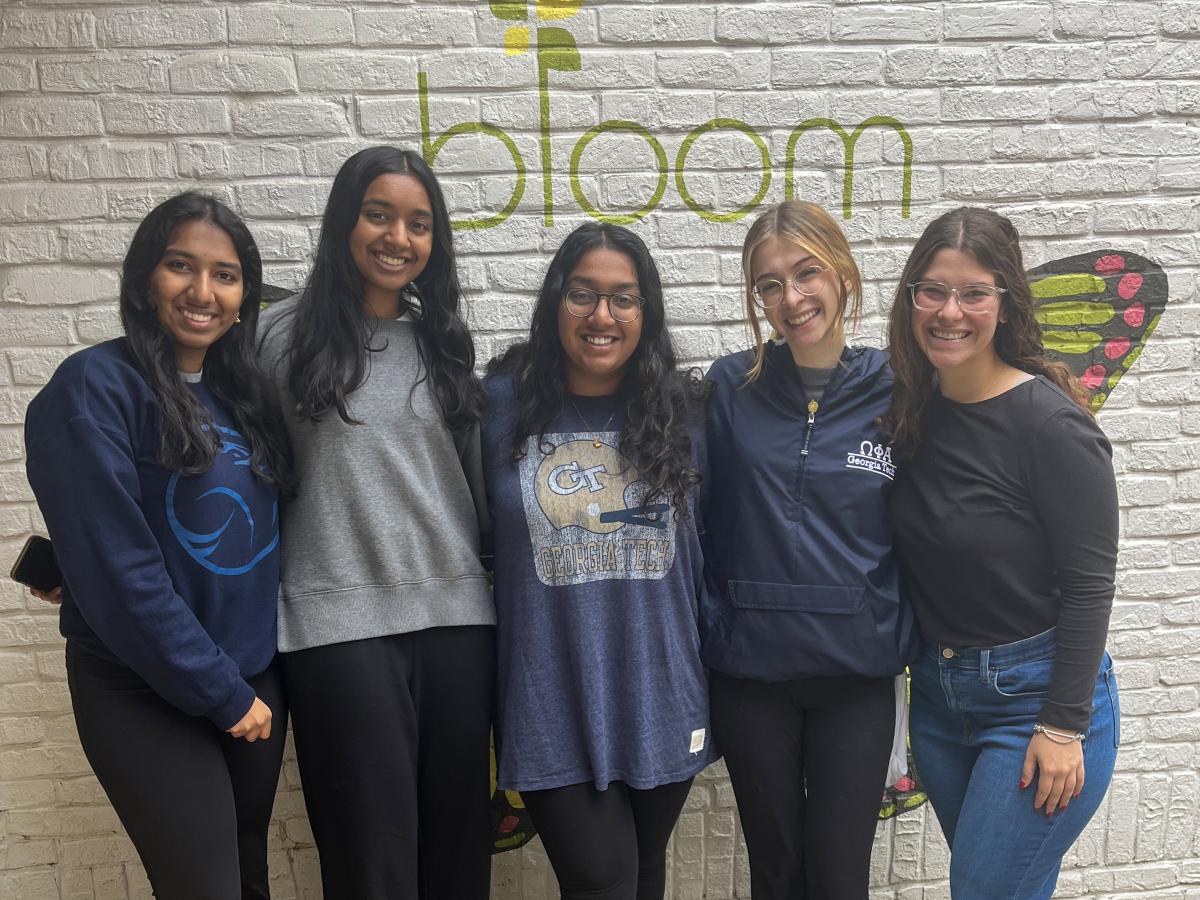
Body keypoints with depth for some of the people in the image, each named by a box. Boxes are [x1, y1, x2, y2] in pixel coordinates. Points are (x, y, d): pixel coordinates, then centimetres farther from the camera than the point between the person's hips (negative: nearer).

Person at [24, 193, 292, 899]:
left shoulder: (244, 393, 7)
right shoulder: (95, 389, -13)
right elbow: (116, 571, -18)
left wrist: (255, 684, 4)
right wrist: (219, 692, -14)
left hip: (257, 680, 6)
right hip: (149, 695, -6)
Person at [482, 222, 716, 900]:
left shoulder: (685, 411, -1)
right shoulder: (506, 405, -6)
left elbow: (711, 547, 7)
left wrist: (717, 676, 9)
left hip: (661, 698, 3)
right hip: (553, 709, -2)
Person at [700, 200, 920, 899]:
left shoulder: (893, 391, -4)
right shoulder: (730, 386, -3)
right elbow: (700, 516, 2)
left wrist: (907, 637, -3)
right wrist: (710, 625, -1)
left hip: (857, 675, 0)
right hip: (751, 671, 1)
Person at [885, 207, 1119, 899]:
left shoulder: (1051, 422, -18)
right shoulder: (911, 412, -1)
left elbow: (1088, 582, -16)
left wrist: (1064, 727, -14)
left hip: (1037, 693, -6)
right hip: (937, 691, 6)